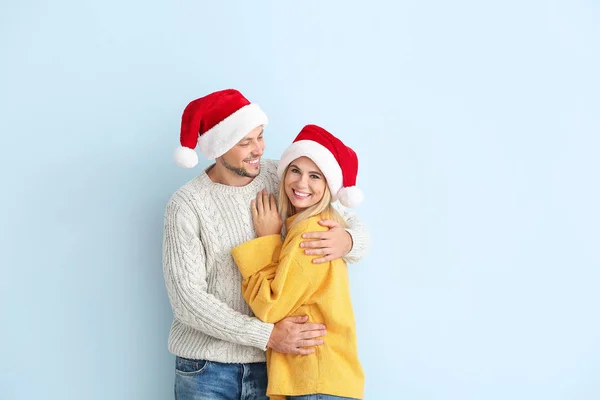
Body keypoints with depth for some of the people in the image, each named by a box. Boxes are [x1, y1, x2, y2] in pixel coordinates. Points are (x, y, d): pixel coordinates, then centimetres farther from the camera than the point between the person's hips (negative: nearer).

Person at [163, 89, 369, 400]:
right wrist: (268, 335, -19)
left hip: (270, 362, 3)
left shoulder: (282, 179, -3)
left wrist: (348, 241, -22)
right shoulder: (187, 205, -12)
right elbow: (187, 297, -15)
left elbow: (355, 226, 2)